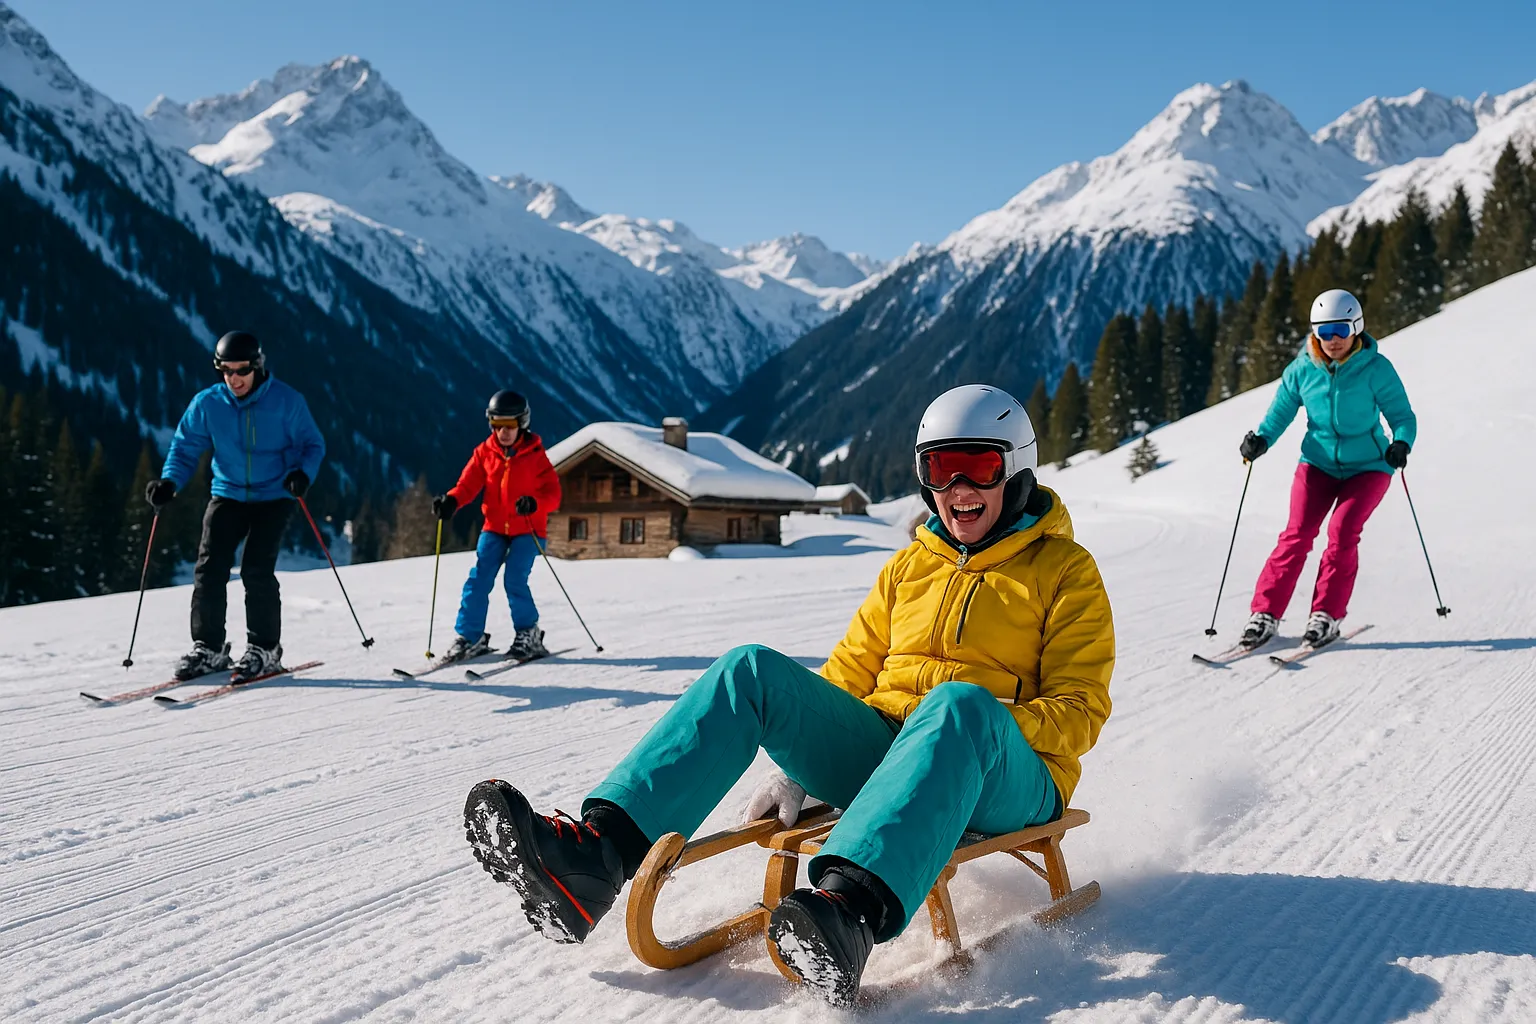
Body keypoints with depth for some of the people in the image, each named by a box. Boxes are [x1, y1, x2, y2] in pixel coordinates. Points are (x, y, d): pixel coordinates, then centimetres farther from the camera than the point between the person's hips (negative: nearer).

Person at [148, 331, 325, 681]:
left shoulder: (286, 401, -11)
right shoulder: (207, 404, -3)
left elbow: (313, 444, -4)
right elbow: (186, 448, 3)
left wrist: (303, 473, -23)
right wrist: (169, 482, -14)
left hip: (273, 497, -3)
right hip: (227, 494, 3)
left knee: (256, 570, -13)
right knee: (210, 567, -6)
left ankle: (264, 648, 3)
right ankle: (208, 647, 8)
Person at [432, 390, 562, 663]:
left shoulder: (535, 455, -6)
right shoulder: (484, 452, 2)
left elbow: (553, 493, -11)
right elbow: (468, 484, -3)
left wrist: (534, 503, -32)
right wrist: (451, 501, -24)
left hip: (528, 530, -3)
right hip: (494, 528, 3)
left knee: (514, 580, -16)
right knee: (478, 580, -7)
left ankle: (528, 636, 2)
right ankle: (470, 637, 4)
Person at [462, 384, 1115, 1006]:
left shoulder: (1066, 570, 7)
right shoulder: (908, 567, 20)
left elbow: (1080, 710, -2)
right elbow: (846, 676, 18)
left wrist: (974, 729, -19)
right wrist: (798, 766, 1)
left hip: (1010, 780, -4)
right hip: (882, 759, 4)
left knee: (960, 702, -39)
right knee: (753, 669, -19)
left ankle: (852, 905, -61)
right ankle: (596, 854, -34)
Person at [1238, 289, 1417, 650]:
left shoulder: (1376, 369, -12)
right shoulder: (1302, 369, -5)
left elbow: (1402, 415, -8)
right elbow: (1280, 412, 3)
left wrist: (1401, 444, -28)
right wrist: (1260, 439, -16)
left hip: (1367, 467, -2)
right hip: (1318, 463, 2)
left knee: (1342, 531, -18)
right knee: (1298, 532, -12)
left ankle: (1327, 614, -5)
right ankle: (1265, 613, -7)